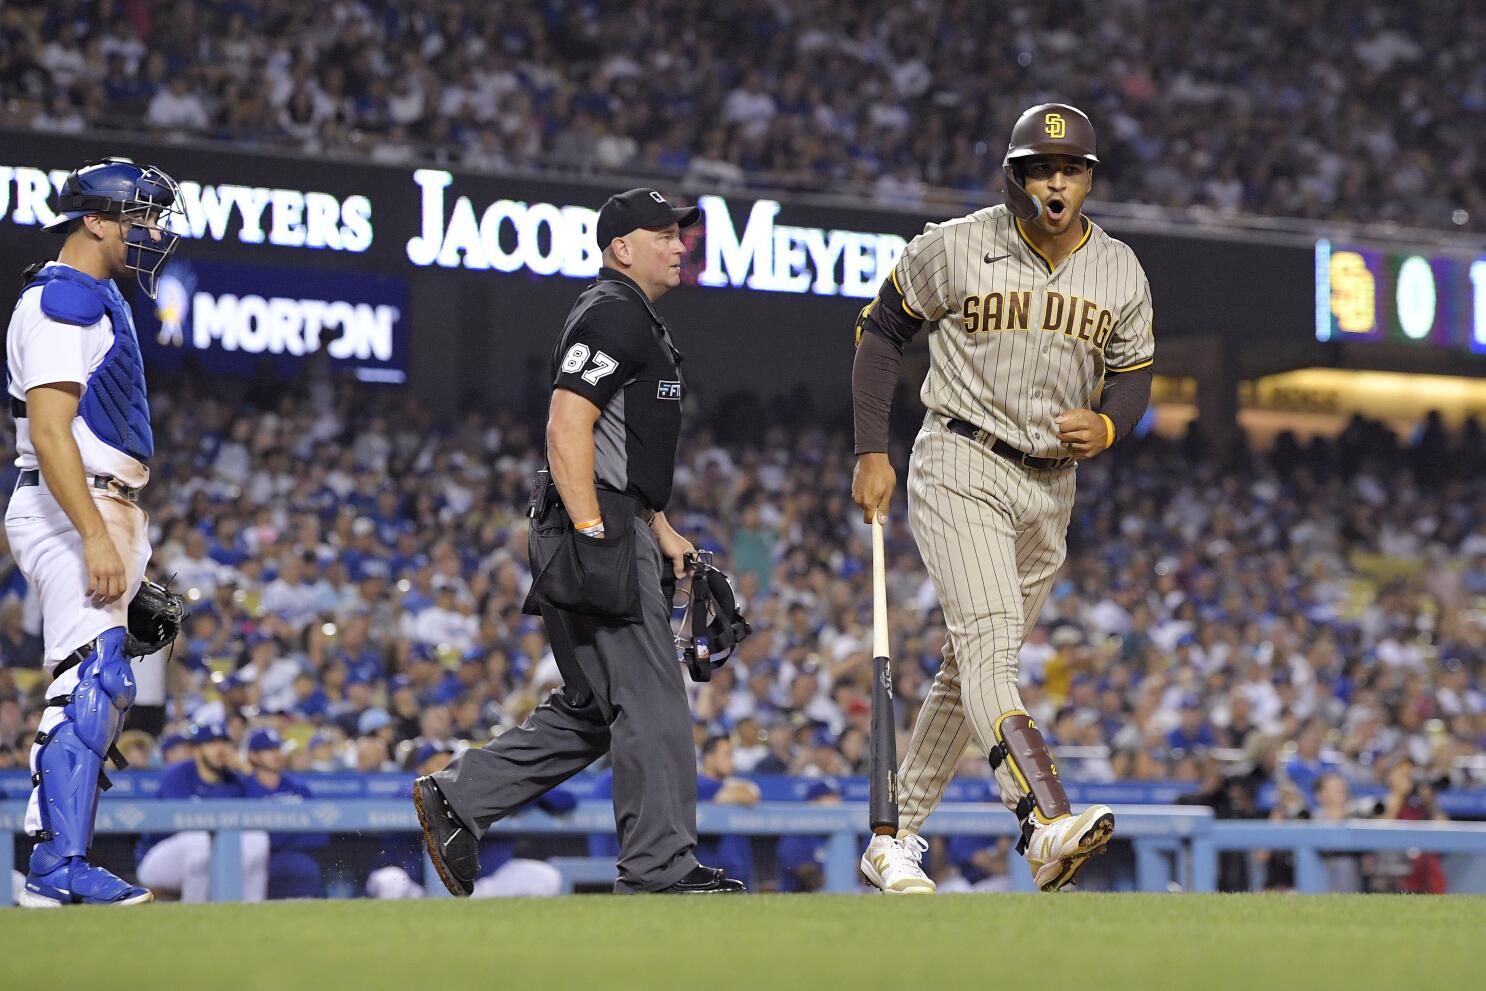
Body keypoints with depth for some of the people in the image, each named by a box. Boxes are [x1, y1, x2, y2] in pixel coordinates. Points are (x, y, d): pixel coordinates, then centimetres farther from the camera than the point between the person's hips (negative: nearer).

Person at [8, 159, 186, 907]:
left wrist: (127, 540, 22)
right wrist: (97, 536, -27)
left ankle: (52, 866, 11)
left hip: (103, 514, 11)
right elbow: (49, 429, -21)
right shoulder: (59, 300, -11)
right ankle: (60, 869, -21)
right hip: (67, 514, -11)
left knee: (99, 691, 10)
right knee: (93, 681, -17)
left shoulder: (100, 302, 21)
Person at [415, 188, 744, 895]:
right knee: (650, 701, -10)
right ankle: (659, 867, -8)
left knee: (594, 707, 12)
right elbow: (566, 426, -20)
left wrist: (660, 531, 24)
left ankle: (457, 799, 14)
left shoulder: (641, 322, 24)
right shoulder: (611, 313, -10)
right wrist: (593, 536, -26)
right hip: (599, 525, -11)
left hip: (622, 529, 11)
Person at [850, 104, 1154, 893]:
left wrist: (1105, 427, -11)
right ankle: (1047, 824, -41)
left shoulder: (1119, 273, 4)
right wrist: (872, 452, -4)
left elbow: (1133, 378, 13)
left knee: (973, 666, 10)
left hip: (1049, 487, 6)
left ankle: (896, 837, 20)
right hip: (959, 468, -5)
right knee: (989, 641, -23)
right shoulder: (955, 249, -7)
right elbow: (880, 331, 3)